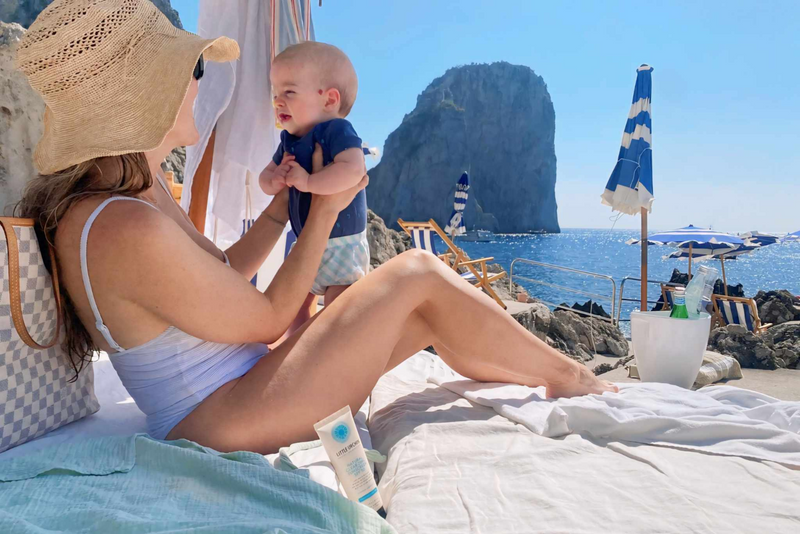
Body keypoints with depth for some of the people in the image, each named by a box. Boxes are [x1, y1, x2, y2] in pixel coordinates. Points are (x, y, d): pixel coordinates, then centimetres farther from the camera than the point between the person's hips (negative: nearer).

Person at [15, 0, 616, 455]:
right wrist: (326, 209, -7)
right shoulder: (126, 230, -26)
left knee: (428, 315, 7)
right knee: (419, 272, -12)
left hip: (235, 389, 9)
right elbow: (267, 319, -17)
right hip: (229, 426, -9)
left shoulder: (137, 188, 5)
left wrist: (287, 201, 13)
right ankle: (571, 380, 8)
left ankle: (548, 390, 24)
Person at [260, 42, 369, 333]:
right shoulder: (289, 140, 5)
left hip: (343, 246, -9)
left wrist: (307, 181, -34)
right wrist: (276, 180, -12)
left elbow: (353, 169, -39)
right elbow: (265, 178, 12)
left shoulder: (337, 131, -20)